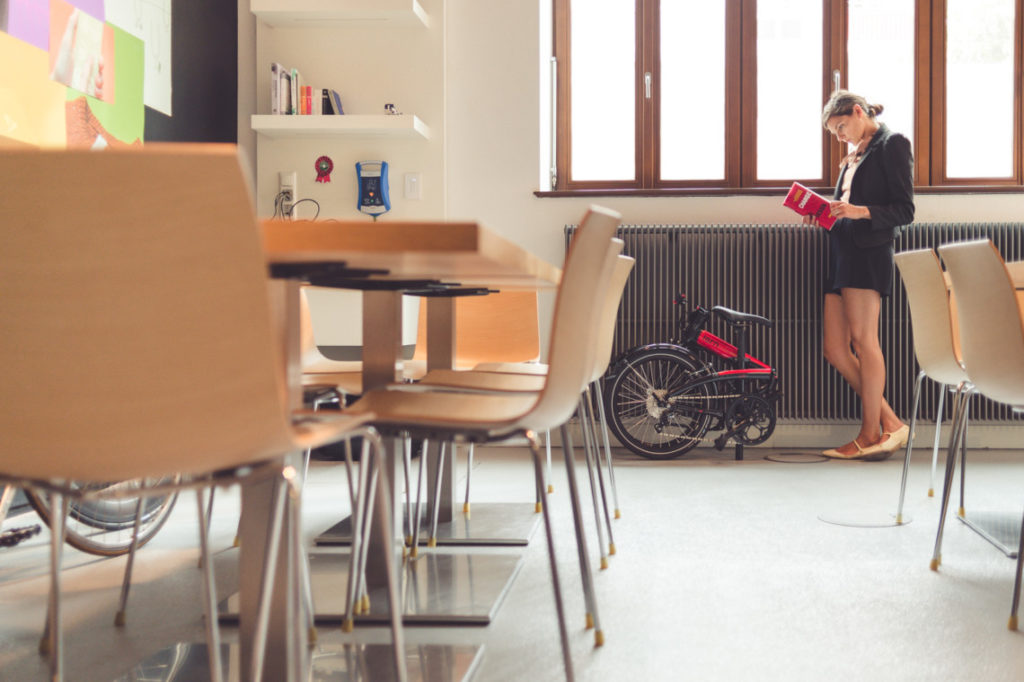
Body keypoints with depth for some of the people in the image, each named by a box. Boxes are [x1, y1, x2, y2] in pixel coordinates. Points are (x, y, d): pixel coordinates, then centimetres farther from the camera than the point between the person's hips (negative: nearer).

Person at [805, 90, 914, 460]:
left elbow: (904, 210, -7)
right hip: (841, 251, 9)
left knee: (863, 338, -8)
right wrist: (828, 213, 7)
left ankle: (871, 434, -2)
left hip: (869, 250, -9)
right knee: (835, 349, 3)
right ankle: (890, 422, 9)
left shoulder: (892, 144, -1)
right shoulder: (854, 154, 24)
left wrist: (860, 211, -20)